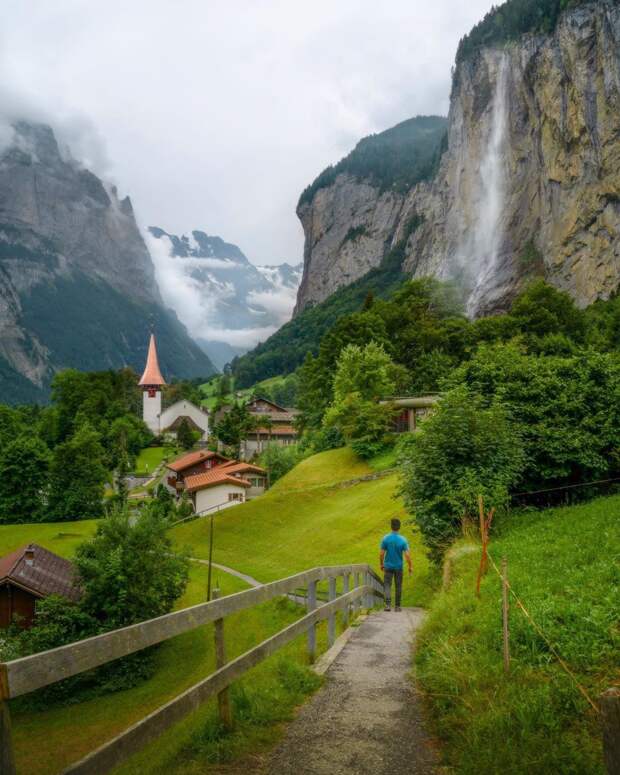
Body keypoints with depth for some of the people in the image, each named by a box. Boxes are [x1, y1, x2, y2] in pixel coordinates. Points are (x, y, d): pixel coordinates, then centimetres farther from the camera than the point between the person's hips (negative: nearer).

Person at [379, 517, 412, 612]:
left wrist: (381, 564, 9)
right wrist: (410, 567, 0)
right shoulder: (403, 540, -11)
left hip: (388, 566, 0)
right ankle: (397, 606, 19)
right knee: (398, 586, 12)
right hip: (399, 567, 1)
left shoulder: (385, 538, -9)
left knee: (387, 585, 3)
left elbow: (381, 554, -6)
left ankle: (388, 604, -16)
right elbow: (407, 555, -13)